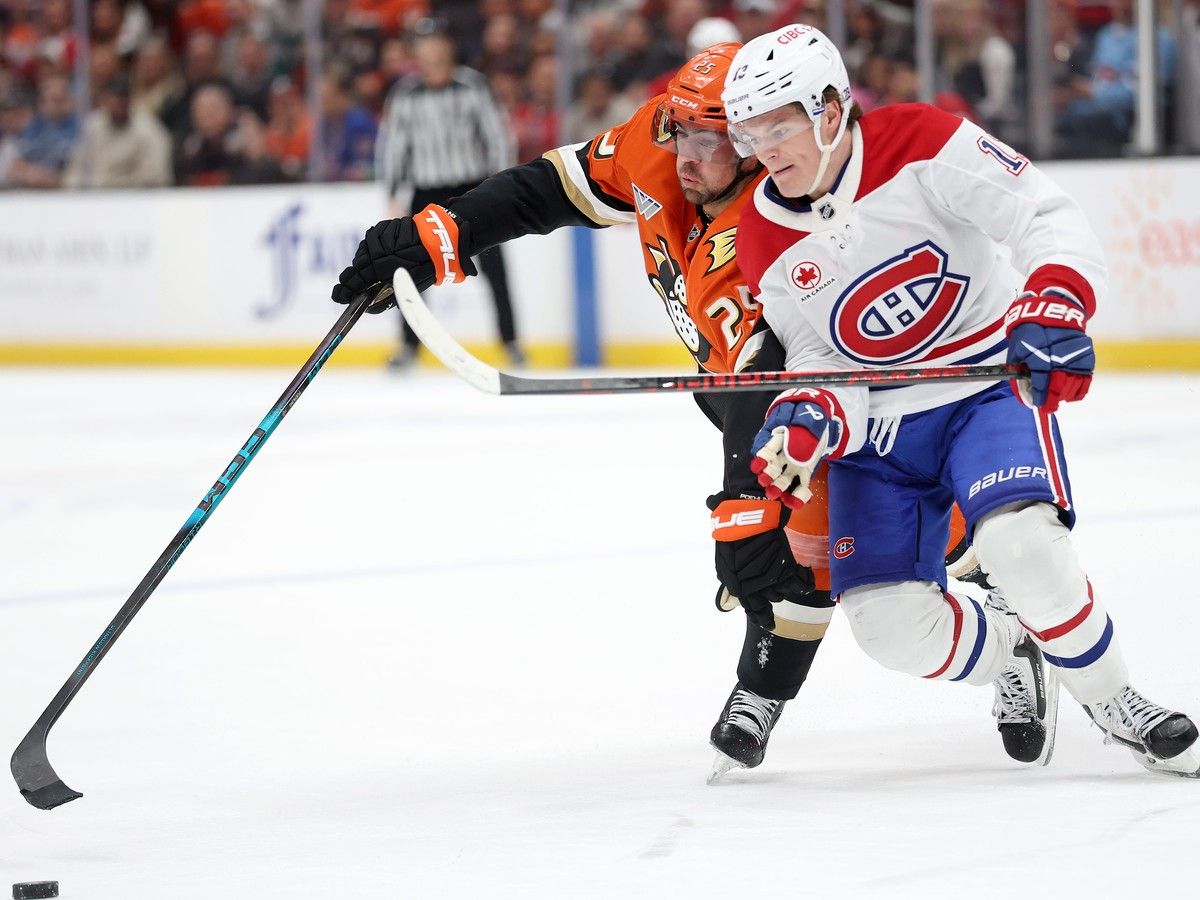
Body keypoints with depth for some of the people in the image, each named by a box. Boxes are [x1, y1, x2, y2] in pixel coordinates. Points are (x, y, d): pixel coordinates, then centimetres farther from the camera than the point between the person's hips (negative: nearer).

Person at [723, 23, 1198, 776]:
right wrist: (806, 423, -25)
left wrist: (1052, 310, -40)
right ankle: (1009, 654, 21)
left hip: (992, 386, -4)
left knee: (1021, 543, -30)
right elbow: (820, 362, -2)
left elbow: (1050, 218, -22)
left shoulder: (920, 144, -17)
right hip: (879, 423, 4)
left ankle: (1113, 704, -6)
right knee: (889, 623, -12)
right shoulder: (763, 241, -5)